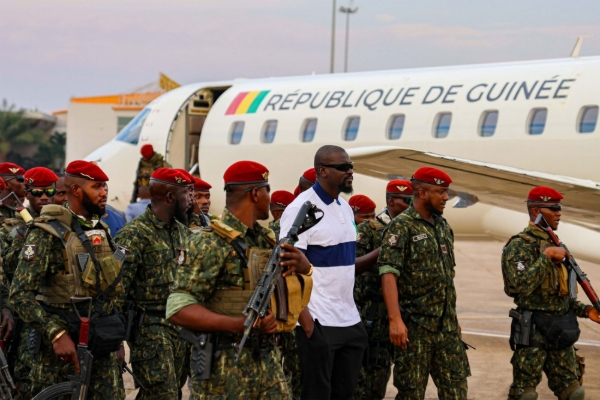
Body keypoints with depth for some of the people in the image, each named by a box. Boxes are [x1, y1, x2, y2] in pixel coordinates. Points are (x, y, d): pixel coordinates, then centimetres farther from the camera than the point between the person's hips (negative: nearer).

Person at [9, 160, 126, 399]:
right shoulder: (48, 233, -12)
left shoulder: (101, 231, 12)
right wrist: (57, 334, -28)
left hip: (102, 348, 6)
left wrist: (116, 339, 19)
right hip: (60, 347, -6)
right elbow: (21, 295, -19)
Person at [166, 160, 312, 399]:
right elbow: (178, 309, -19)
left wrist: (303, 266, -2)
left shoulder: (267, 239, 12)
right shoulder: (208, 244, -13)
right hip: (224, 370, -7)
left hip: (268, 362, 7)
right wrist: (239, 324, -30)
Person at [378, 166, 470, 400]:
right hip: (415, 326, -7)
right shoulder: (402, 227, -9)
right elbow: (388, 274, -18)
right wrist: (395, 319, -27)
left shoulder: (443, 227, 14)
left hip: (447, 326, 7)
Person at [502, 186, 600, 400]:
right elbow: (522, 285, -25)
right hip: (533, 332, -8)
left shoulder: (554, 244, 15)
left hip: (560, 332, 8)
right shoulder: (519, 246, -11)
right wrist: (547, 257, -22)